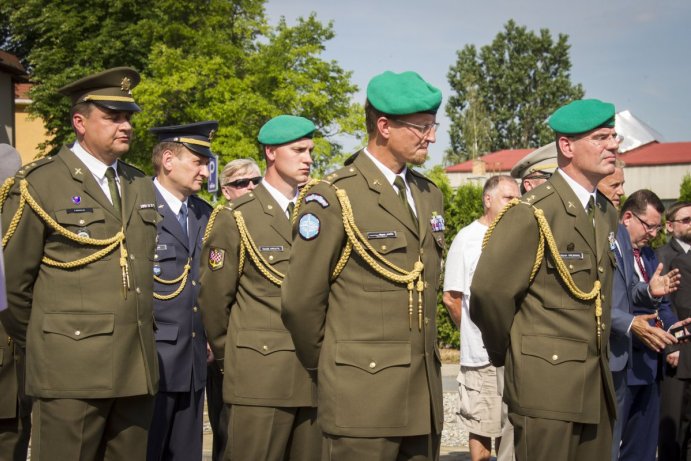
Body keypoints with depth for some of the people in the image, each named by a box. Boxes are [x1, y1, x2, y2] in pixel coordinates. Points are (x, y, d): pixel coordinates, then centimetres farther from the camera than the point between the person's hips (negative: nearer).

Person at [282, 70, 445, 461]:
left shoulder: (430, 195, 14)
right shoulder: (332, 198, -8)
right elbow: (301, 300, -6)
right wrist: (327, 367, 5)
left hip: (424, 392, 6)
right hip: (362, 393, -6)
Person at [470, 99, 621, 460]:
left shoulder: (607, 214, 12)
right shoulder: (531, 213, -13)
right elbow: (489, 291, -13)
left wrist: (597, 357, 16)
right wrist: (509, 354, 0)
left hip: (597, 385, 7)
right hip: (546, 384, -7)